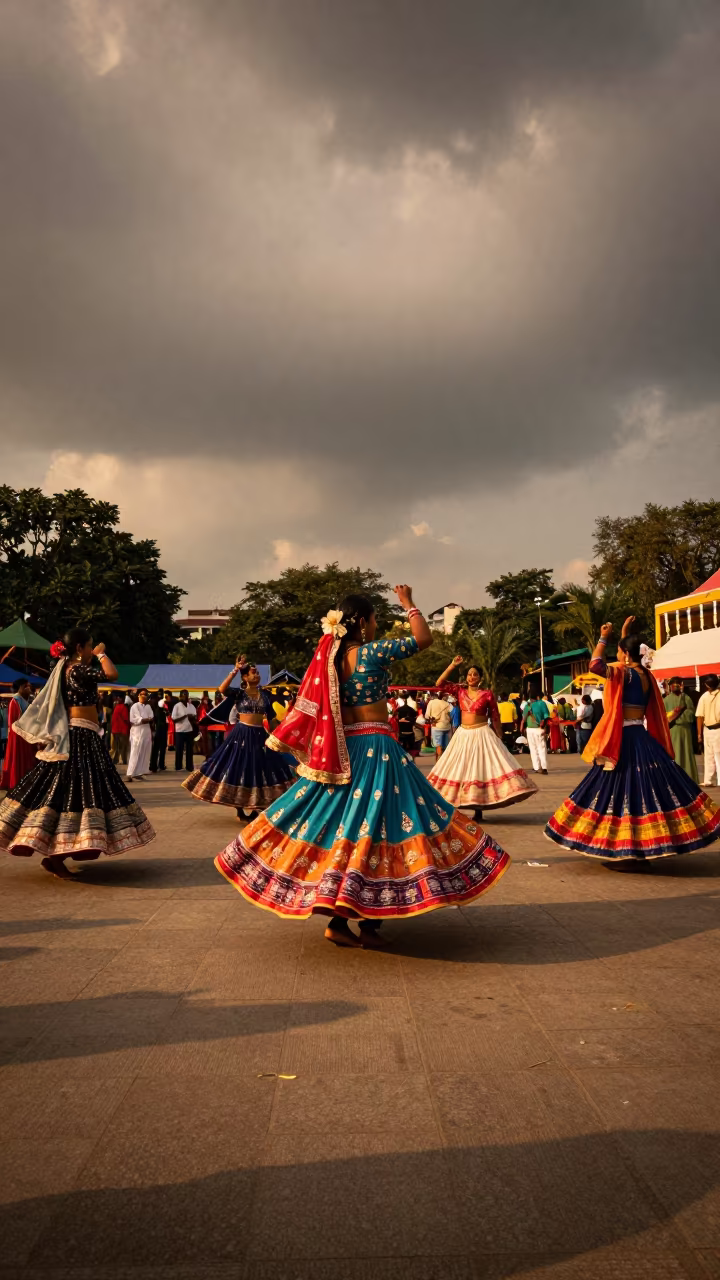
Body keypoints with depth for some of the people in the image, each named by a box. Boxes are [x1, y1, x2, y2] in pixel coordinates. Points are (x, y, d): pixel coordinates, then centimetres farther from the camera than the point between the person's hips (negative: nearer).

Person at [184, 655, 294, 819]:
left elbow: (270, 717, 13)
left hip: (259, 735, 4)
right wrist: (235, 670, -23)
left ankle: (255, 810, 17)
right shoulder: (239, 693, -3)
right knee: (239, 770, 0)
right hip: (242, 734, -4)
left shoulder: (264, 695, 8)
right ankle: (239, 811, 11)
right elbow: (222, 689, -22)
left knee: (260, 772, 5)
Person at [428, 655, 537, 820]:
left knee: (481, 768, -5)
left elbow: (495, 718, -1)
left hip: (482, 734, -4)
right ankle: (452, 809, 17)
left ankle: (478, 811, 2)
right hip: (463, 734, 4)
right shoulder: (460, 691, 3)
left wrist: (500, 739, -1)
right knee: (460, 770, 8)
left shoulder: (487, 694, -6)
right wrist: (453, 666, -8)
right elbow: (440, 683, -3)